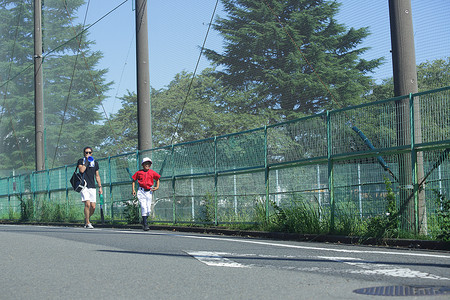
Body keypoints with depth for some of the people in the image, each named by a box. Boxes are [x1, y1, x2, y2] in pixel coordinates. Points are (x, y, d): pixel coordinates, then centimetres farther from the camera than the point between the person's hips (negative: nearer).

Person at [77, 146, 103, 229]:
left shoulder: (95, 163, 15)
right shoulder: (81, 161, 4)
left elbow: (97, 176, 19)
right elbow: (82, 170, -16)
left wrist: (100, 187, 13)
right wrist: (87, 160, -10)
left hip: (92, 187, 4)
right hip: (84, 186, -4)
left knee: (93, 207, -2)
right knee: (87, 204, -18)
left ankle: (86, 219, 24)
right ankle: (87, 223, -8)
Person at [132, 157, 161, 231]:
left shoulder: (152, 172, 5)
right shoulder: (139, 172, 3)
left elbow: (157, 179, 21)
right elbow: (133, 180, 13)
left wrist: (157, 187, 7)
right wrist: (133, 190, 3)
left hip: (149, 192, 2)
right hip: (141, 191, -2)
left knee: (149, 210, 0)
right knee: (143, 207, -15)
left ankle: (144, 221, 27)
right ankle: (145, 225, -11)